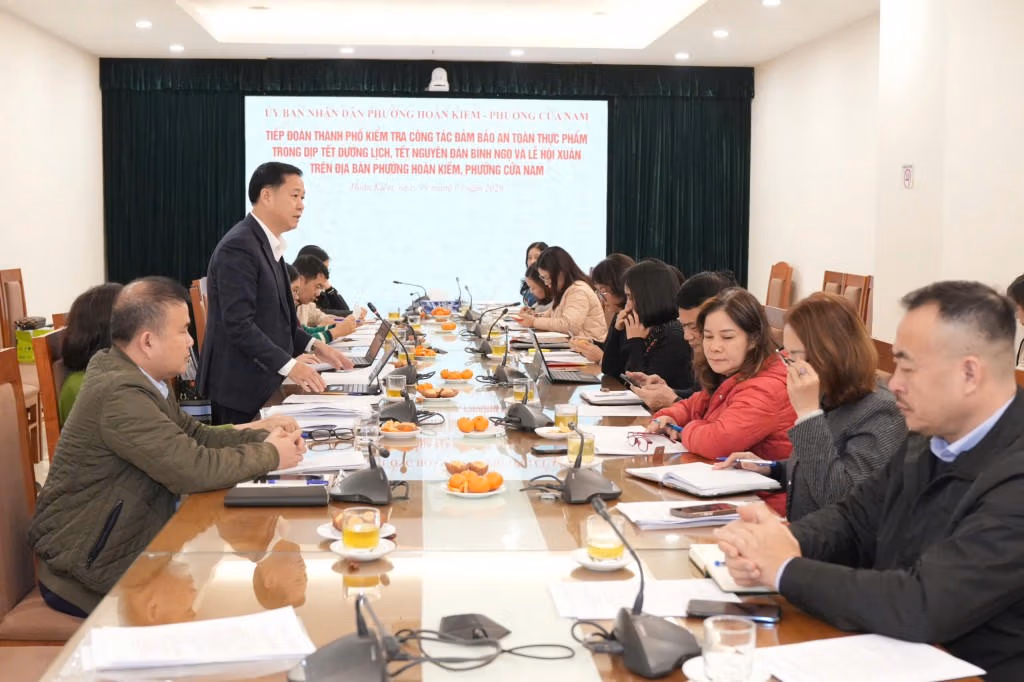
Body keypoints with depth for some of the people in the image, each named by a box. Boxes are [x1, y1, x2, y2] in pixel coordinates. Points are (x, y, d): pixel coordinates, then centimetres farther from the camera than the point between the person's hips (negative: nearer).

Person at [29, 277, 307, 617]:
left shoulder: (133, 374, 3)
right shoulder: (119, 393, -26)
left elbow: (192, 433, 11)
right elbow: (194, 468, -27)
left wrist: (263, 438, -3)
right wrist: (270, 456, -13)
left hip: (125, 535, 8)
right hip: (90, 564, -8)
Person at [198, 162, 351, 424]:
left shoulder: (268, 245, 14)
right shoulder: (238, 247, -17)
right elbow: (239, 324, -23)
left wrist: (312, 346, 7)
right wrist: (289, 365, -26)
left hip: (262, 383, 9)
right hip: (241, 387, -9)